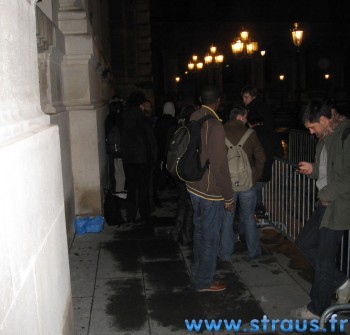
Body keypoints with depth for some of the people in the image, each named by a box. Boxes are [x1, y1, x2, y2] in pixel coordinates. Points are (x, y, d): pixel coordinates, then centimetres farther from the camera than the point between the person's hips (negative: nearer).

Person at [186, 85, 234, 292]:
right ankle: (204, 281, 20)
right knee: (210, 236, 7)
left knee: (200, 231, 21)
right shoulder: (215, 125, -22)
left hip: (194, 187, 8)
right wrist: (228, 197, -13)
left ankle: (198, 271, 37)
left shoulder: (193, 119, 1)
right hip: (211, 191, -8)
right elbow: (220, 165, -22)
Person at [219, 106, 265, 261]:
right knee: (248, 217, 15)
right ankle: (254, 251, 25)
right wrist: (255, 176, 10)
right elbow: (261, 157, -2)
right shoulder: (249, 133, -5)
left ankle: (225, 253, 17)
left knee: (227, 219, 10)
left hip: (226, 183, 0)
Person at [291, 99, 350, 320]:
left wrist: (327, 194, -16)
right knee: (305, 243, 17)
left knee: (324, 258, 2)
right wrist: (313, 169, 4)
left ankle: (317, 309, 21)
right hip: (326, 203, 9)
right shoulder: (326, 137, 9)